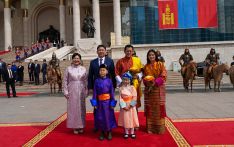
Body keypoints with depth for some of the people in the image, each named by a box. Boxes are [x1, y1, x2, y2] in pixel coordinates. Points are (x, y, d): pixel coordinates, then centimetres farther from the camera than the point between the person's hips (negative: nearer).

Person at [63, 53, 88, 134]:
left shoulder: (83, 69, 3)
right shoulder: (68, 69, -1)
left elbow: (86, 81, 7)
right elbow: (65, 81, 1)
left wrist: (86, 91, 3)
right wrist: (66, 92, -3)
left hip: (81, 91, 2)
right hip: (72, 91, -1)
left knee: (81, 108, 7)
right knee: (73, 108, 2)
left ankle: (81, 126, 19)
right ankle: (74, 126, 13)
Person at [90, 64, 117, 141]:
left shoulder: (109, 80, -3)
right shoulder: (97, 81, 0)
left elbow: (112, 92, -1)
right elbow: (95, 92, 2)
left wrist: (112, 103, -5)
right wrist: (94, 102, -3)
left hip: (107, 102, -1)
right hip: (99, 102, 1)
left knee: (108, 116, 5)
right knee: (100, 117, 7)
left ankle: (109, 132, 21)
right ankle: (102, 133, 23)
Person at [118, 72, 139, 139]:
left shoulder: (132, 87, -4)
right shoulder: (121, 88, -2)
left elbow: (134, 97, -8)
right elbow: (120, 98, -6)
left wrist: (130, 105, -15)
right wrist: (124, 106, -14)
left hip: (131, 106, 0)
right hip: (124, 106, 1)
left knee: (131, 118, 6)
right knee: (125, 119, 6)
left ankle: (132, 132, 18)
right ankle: (126, 132, 18)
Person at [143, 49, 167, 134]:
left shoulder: (160, 64, 1)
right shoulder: (146, 66, 11)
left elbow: (163, 76, -6)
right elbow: (144, 78, 11)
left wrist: (155, 83, -17)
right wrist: (147, 82, -10)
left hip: (158, 89, -2)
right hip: (149, 89, 3)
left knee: (159, 108, -1)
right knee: (149, 108, 3)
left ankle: (160, 128, 7)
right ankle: (150, 127, 11)